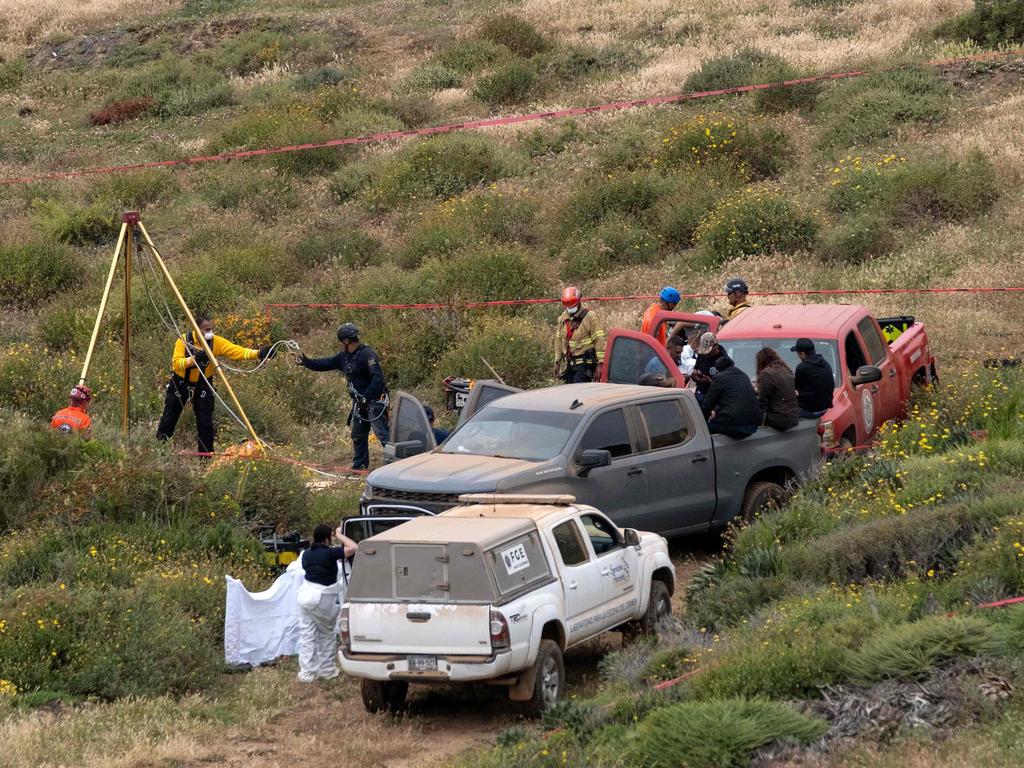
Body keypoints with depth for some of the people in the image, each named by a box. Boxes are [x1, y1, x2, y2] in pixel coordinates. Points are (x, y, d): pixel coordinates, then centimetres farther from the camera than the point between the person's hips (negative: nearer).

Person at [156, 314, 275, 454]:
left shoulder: (216, 342, -15)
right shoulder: (184, 341, -20)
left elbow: (238, 351, -24)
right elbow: (176, 363, -29)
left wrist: (258, 353, -39)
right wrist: (194, 358, -45)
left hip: (202, 385, 2)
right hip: (180, 384, -1)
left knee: (205, 423, -2)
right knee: (168, 420, 8)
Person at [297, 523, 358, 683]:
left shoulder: (307, 554, 4)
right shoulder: (329, 553, -15)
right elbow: (353, 548, -21)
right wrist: (340, 536, -5)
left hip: (306, 594, 5)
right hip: (323, 598, -5)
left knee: (306, 635, 7)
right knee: (327, 634, 13)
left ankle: (307, 673, 6)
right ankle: (327, 670, 22)